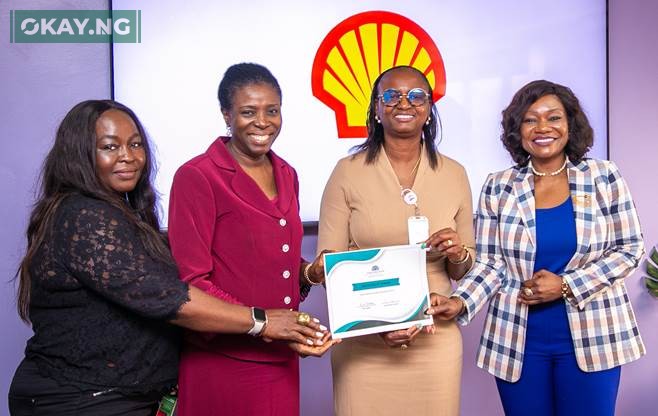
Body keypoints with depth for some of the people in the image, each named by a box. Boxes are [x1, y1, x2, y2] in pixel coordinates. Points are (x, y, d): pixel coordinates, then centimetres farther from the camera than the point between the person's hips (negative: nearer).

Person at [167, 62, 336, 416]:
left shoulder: (286, 175, 9)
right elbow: (190, 281, -15)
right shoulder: (196, 177, -12)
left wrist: (311, 272, -2)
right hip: (223, 364, -6)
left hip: (281, 361, 6)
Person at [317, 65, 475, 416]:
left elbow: (462, 272, 11)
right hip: (362, 340, -2)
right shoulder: (348, 172, -4)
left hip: (435, 339, 2)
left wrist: (458, 256, -12)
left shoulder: (454, 174, 4)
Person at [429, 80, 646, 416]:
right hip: (519, 340, 1)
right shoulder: (498, 187, 0)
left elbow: (628, 250, 0)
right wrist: (461, 302, -19)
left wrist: (566, 286, -12)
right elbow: (490, 263, 0)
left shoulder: (604, 177, -1)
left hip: (592, 337, 0)